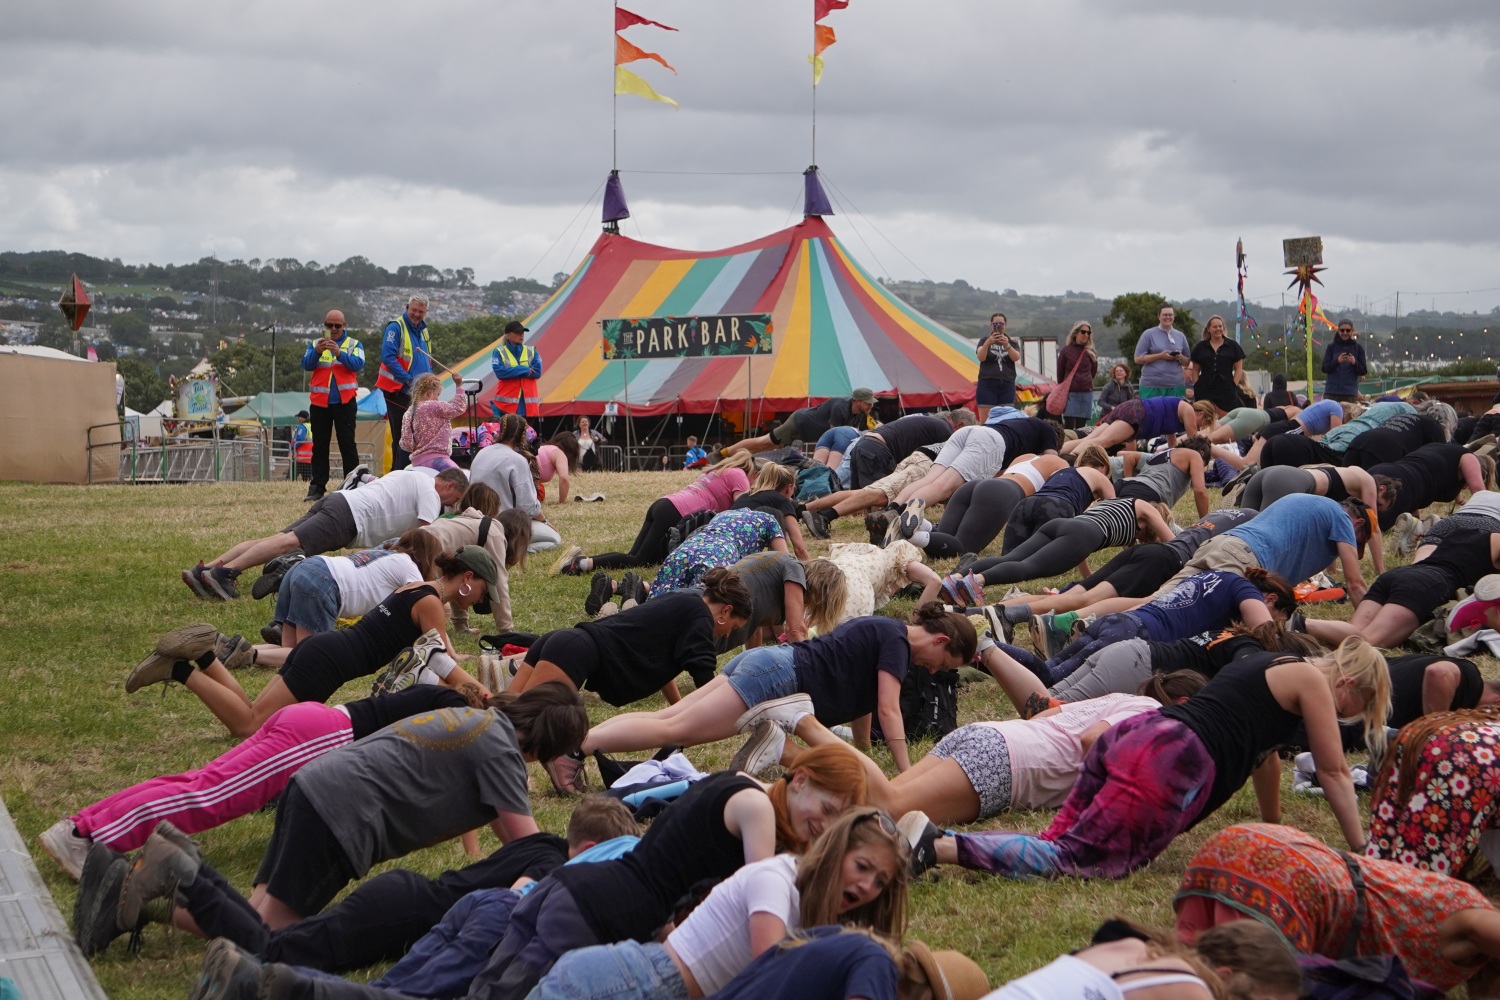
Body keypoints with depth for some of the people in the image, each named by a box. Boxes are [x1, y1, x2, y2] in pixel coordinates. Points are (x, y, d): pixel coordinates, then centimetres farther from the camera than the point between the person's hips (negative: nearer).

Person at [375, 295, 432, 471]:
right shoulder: (396, 327, -8)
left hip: (418, 394, 8)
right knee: (402, 438, -10)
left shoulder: (423, 330, 17)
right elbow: (388, 357, -18)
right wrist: (407, 379, -22)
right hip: (398, 391, -8)